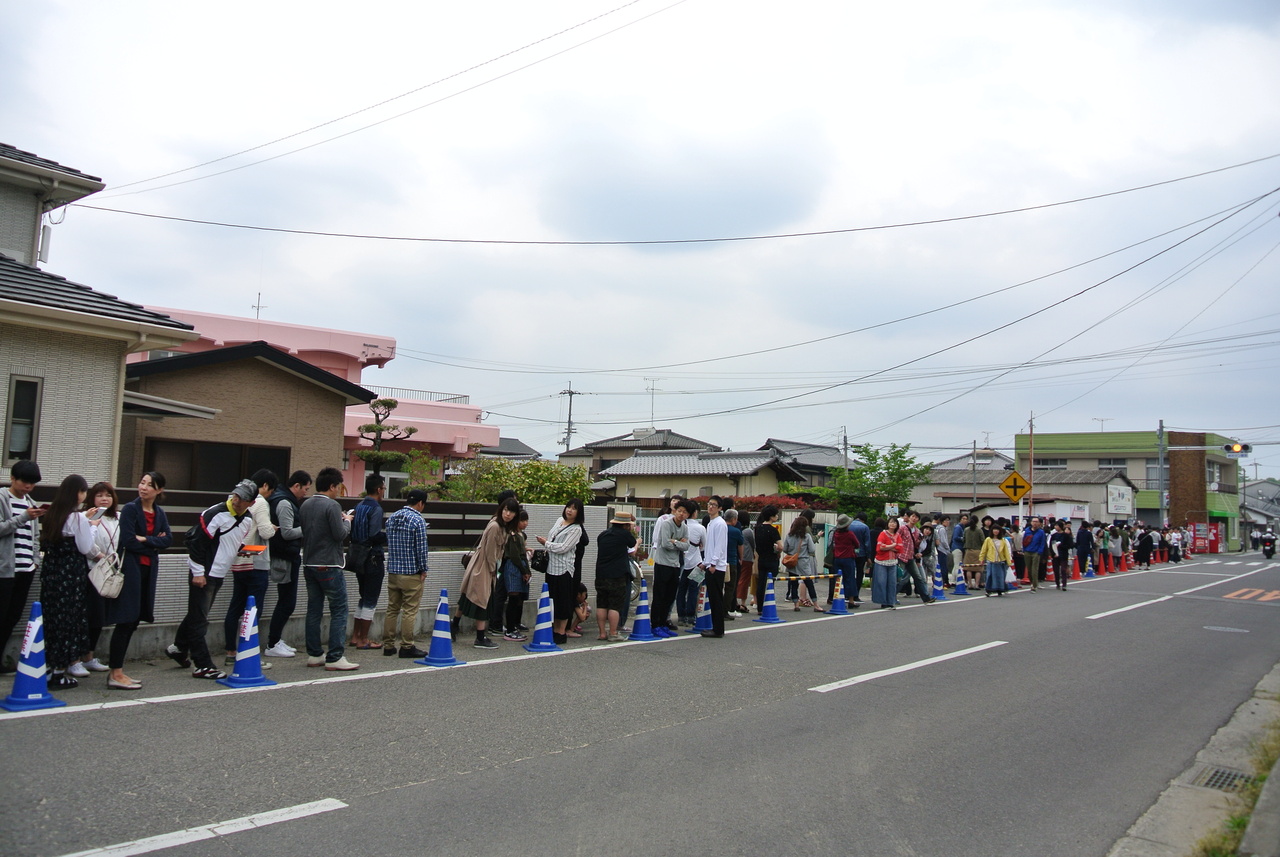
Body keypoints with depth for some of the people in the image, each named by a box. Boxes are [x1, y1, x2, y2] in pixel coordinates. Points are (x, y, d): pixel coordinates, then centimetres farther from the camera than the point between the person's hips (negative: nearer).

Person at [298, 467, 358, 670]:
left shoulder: (305, 505, 9)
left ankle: (314, 655, 16)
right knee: (339, 611, -2)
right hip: (329, 566, -8)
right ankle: (335, 657, -5)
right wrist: (347, 521, 3)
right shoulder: (332, 506, -14)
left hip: (309, 565, 8)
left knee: (314, 610, 12)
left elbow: (303, 530, 16)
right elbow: (340, 534, -17)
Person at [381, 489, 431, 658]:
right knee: (409, 610, -1)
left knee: (392, 609, 12)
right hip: (411, 572, -7)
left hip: (392, 571, 7)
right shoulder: (417, 520, -12)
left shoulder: (391, 518, 9)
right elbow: (421, 548, -13)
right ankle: (406, 647, 3)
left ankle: (388, 645, 15)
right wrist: (423, 570, -3)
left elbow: (388, 543, 16)